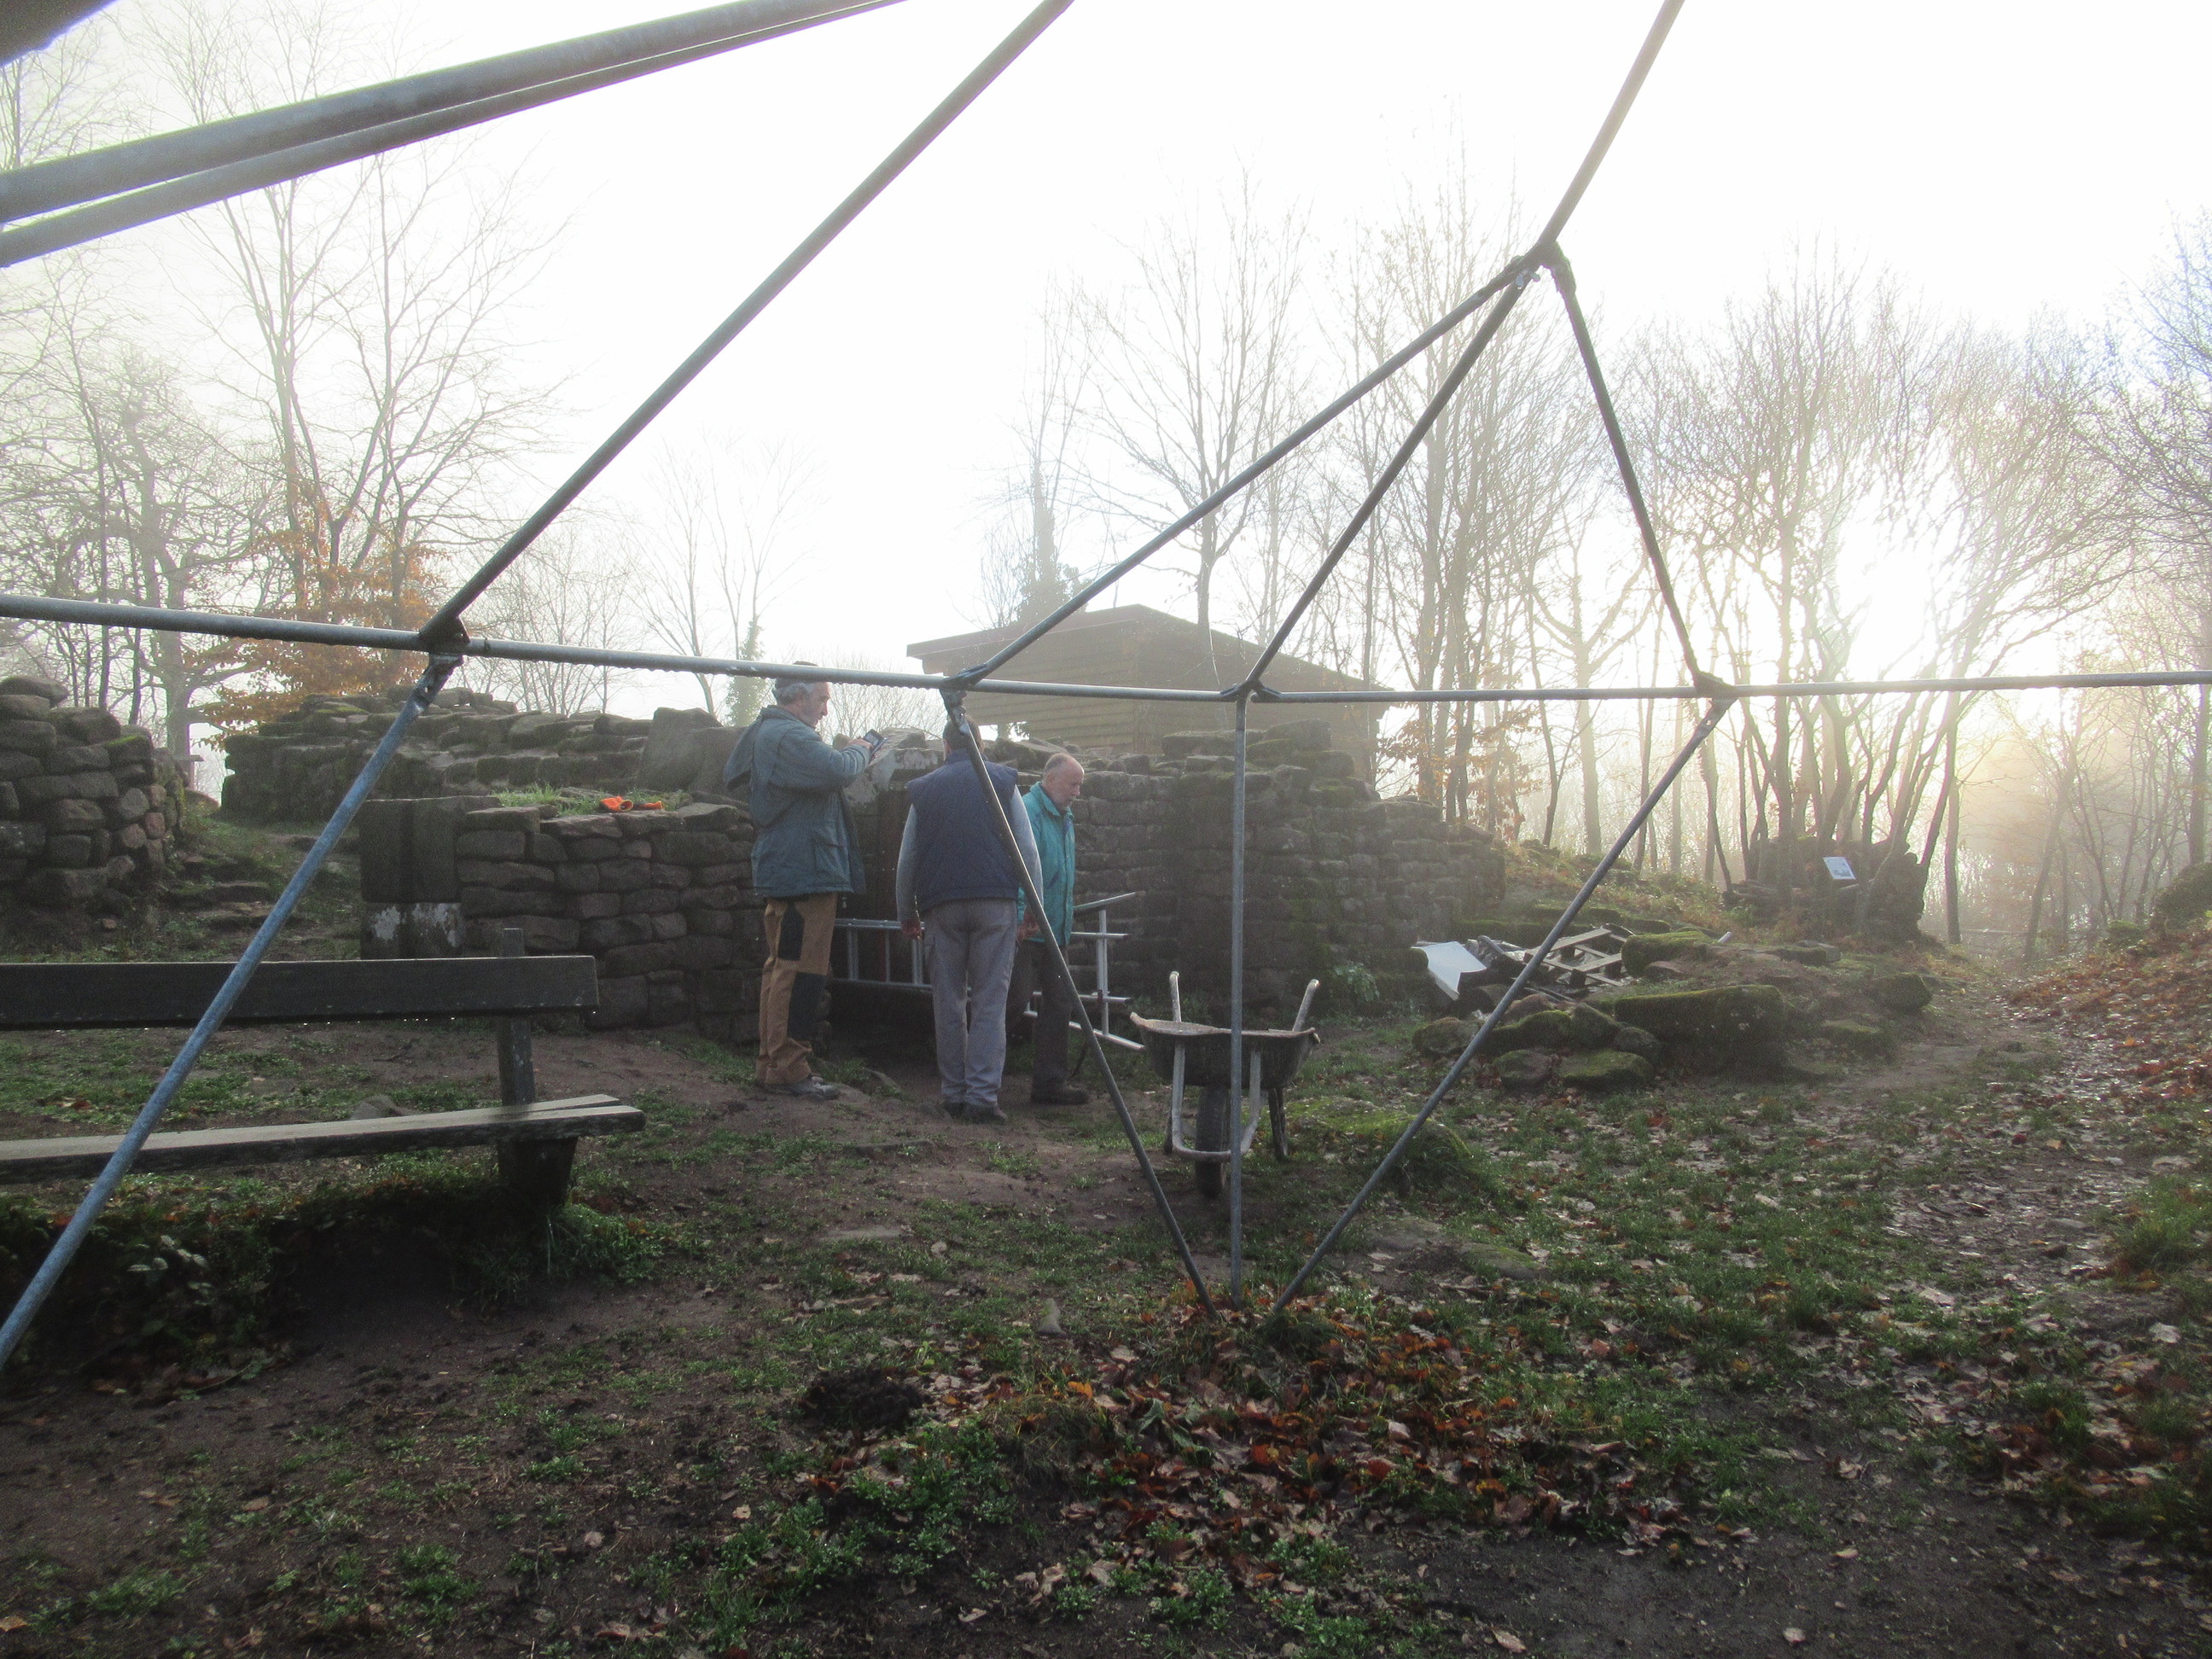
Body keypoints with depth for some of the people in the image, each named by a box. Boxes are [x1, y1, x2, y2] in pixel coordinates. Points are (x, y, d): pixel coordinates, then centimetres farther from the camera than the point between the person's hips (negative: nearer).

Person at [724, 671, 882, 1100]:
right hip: (805, 870, -11)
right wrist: (860, 750, -6)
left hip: (781, 871, 12)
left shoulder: (763, 733, 20)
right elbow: (835, 771, -29)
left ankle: (773, 1064, 24)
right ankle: (789, 1069, -7)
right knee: (802, 971, -9)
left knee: (782, 968, 16)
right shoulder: (790, 736, -15)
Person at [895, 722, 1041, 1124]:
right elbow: (1027, 849, 3)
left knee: (948, 1003, 9)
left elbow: (907, 858, 14)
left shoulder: (923, 789, 12)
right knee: (990, 1002, -1)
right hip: (996, 902, -1)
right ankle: (982, 1095, -6)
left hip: (940, 906, 1)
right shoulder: (1002, 781, 8)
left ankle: (953, 1093, 13)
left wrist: (906, 914, 24)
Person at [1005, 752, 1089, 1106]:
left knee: (1060, 1003, 7)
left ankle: (1049, 1083, 13)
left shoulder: (1064, 818, 18)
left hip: (1055, 931, 9)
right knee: (1014, 1000, -7)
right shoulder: (1026, 812, -13)